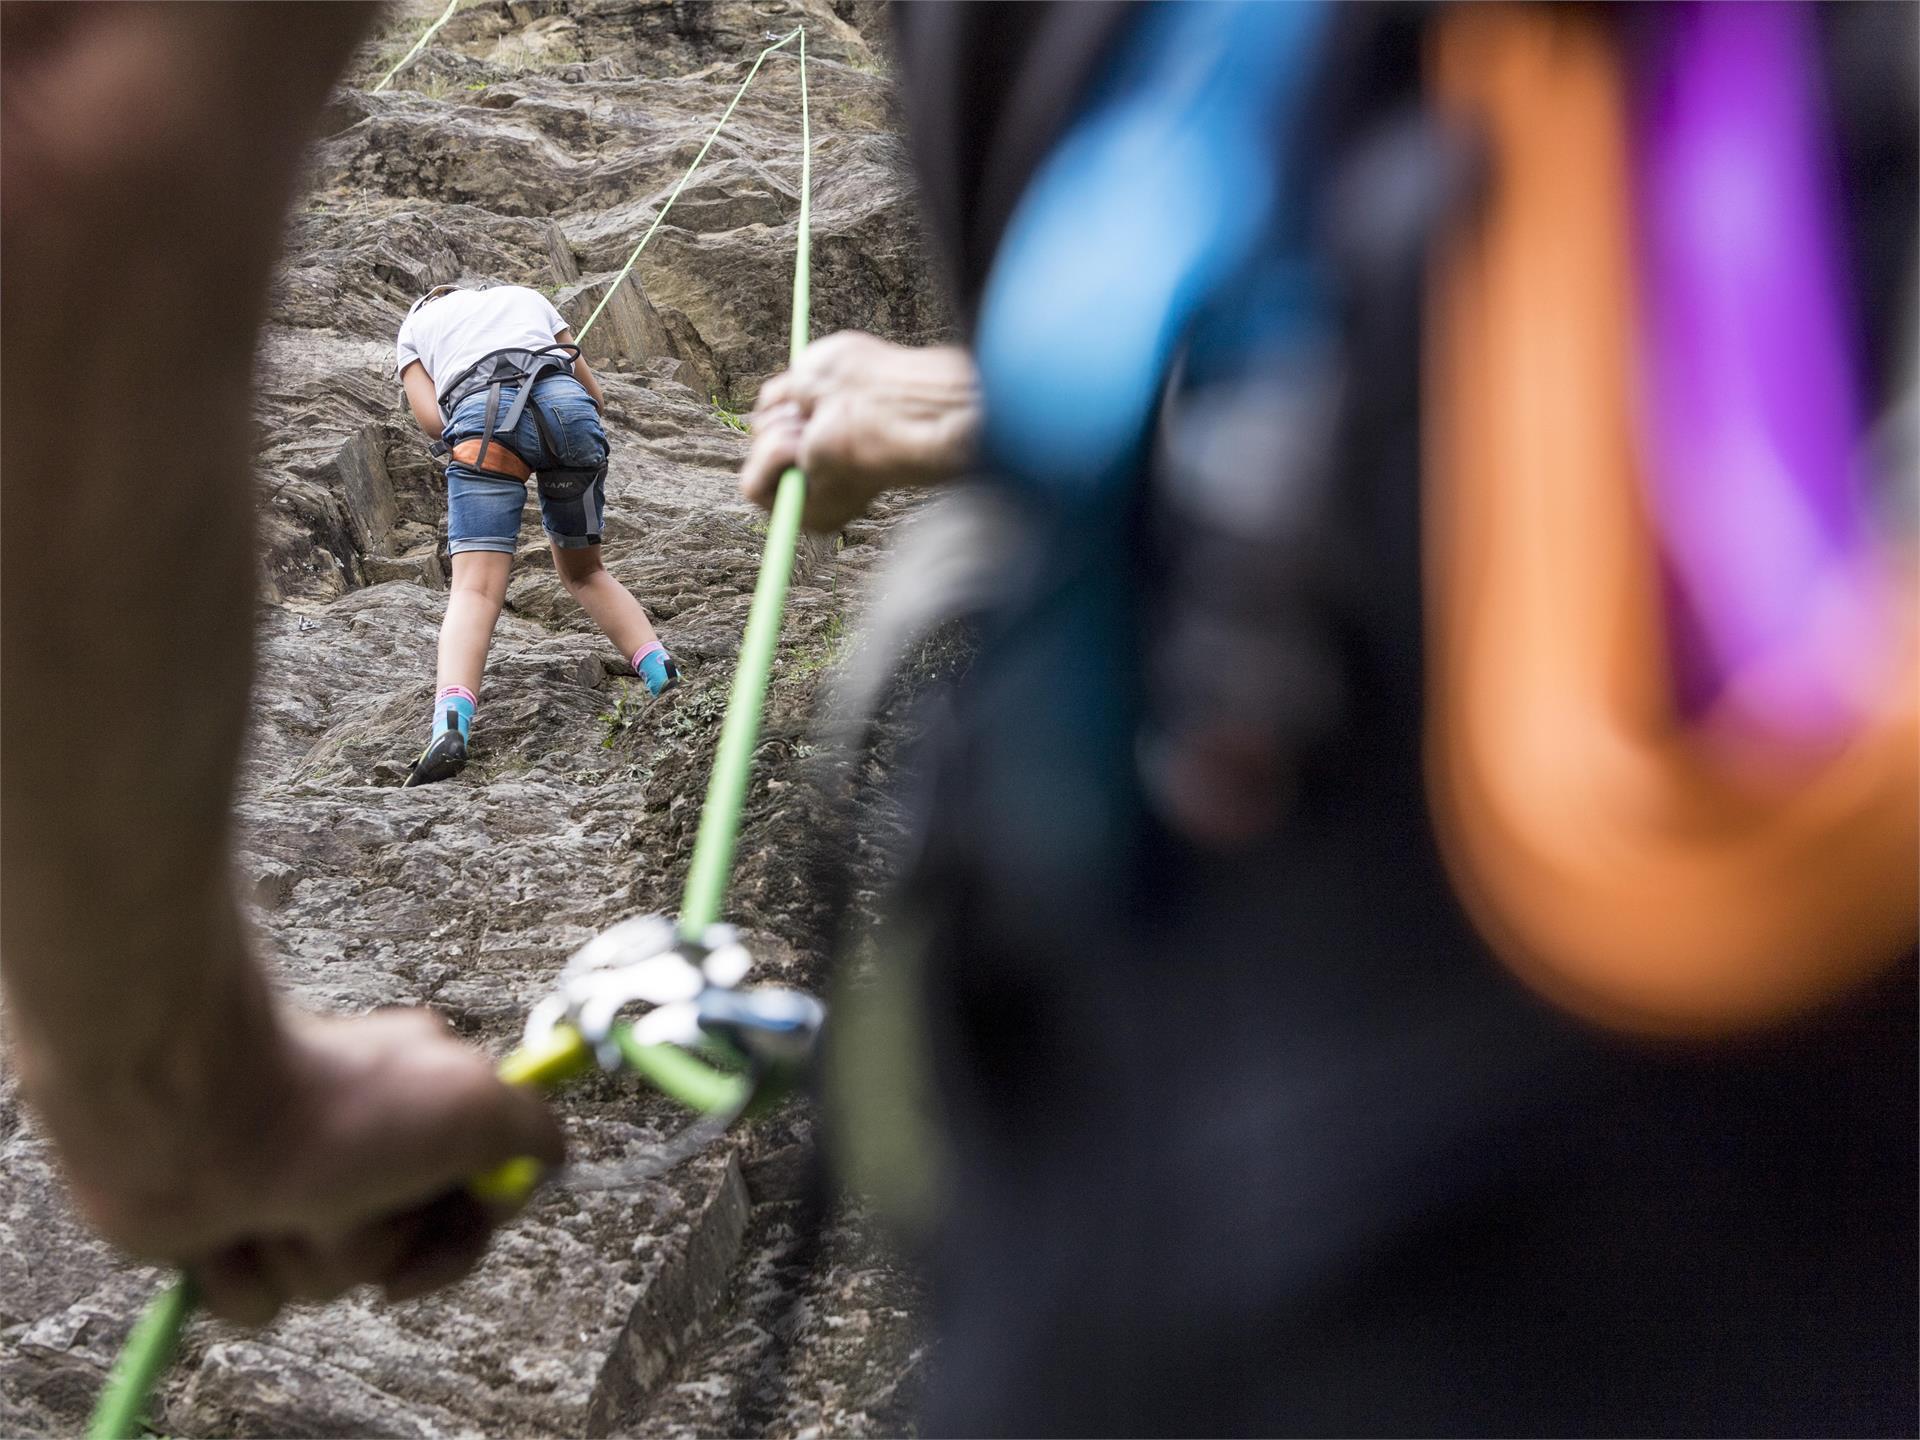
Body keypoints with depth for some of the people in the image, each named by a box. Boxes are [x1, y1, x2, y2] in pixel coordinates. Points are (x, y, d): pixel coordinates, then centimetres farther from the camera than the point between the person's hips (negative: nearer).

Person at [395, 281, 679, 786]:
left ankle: (450, 726, -34)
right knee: (583, 571, 22)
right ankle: (665, 674, 4)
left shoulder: (415, 325, 31)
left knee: (475, 588, -12)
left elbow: (432, 421, 14)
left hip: (484, 415, -3)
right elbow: (596, 397, 32)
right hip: (570, 406, 3)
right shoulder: (525, 296, 38)